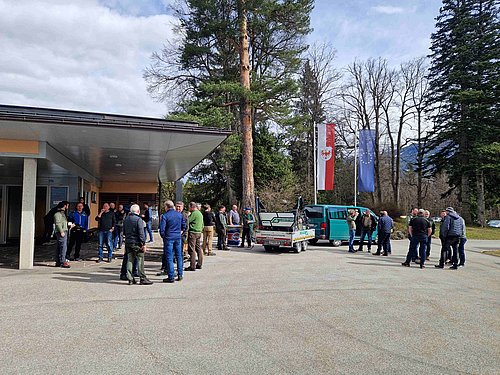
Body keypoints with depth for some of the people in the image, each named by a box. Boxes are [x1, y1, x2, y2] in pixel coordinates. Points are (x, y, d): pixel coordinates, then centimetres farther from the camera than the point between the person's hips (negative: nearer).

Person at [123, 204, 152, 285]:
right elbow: (141, 233, -16)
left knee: (129, 260, 10)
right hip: (136, 243, -7)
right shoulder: (138, 219, -13)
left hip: (128, 242, 7)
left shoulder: (126, 219, 10)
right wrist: (143, 244, -13)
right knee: (140, 260, -1)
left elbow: (124, 232, 17)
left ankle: (130, 279, 12)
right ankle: (142, 279, 2)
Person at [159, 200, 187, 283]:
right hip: (178, 238, 5)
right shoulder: (179, 214, 6)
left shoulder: (165, 216, -10)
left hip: (169, 238, -5)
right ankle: (180, 275, 17)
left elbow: (162, 229, -12)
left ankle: (171, 277, 3)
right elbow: (184, 225, 11)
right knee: (179, 256, 12)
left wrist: (163, 236, 4)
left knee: (169, 257, 1)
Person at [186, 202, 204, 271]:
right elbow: (202, 225, 22)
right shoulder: (200, 213, 17)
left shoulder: (194, 213, -13)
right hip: (199, 232, 10)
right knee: (198, 248, 13)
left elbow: (187, 221, -16)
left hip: (193, 232, -10)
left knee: (192, 250, -7)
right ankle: (199, 264, 18)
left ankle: (192, 266, -6)